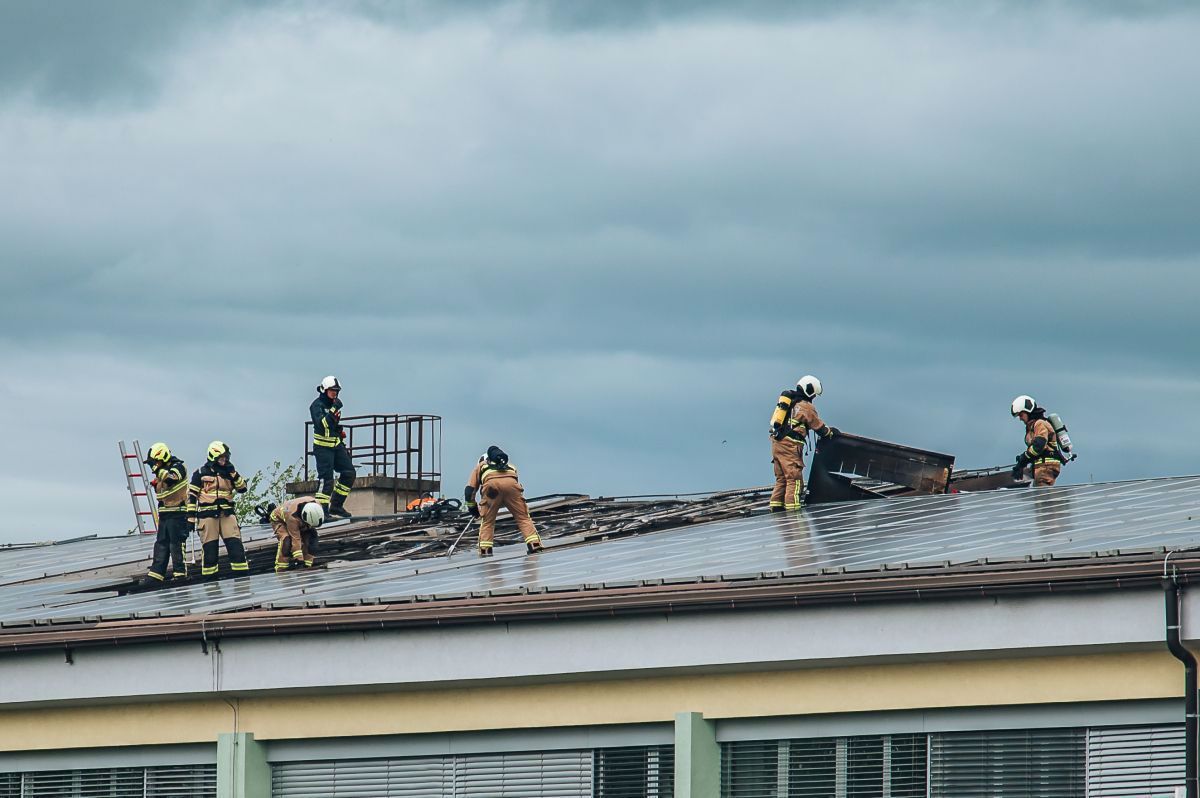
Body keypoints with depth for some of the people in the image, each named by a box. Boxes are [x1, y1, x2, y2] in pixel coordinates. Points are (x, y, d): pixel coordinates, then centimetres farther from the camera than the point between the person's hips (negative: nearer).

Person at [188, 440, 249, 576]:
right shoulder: (200, 473, 1)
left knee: (235, 543, -6)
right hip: (208, 514, -3)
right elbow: (192, 495, 0)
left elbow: (242, 488, 9)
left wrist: (233, 473, -5)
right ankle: (209, 575, 4)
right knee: (209, 547, -2)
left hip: (227, 513, 3)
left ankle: (242, 571, -4)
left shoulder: (228, 472, 15)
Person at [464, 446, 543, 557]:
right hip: (511, 483, 1)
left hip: (491, 485, -1)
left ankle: (485, 549, 4)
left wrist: (472, 507, 40)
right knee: (523, 517, 9)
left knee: (487, 520, 13)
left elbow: (469, 489, 29)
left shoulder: (480, 466, 37)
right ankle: (534, 543, -4)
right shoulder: (510, 465, 43)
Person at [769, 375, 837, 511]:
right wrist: (830, 432, 22)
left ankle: (776, 508, 14)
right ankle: (793, 510, -13)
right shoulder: (806, 406, -5)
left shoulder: (787, 400, 18)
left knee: (781, 479, 14)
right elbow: (818, 427, 3)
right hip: (790, 445, -8)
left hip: (776, 443, 8)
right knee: (794, 479, -8)